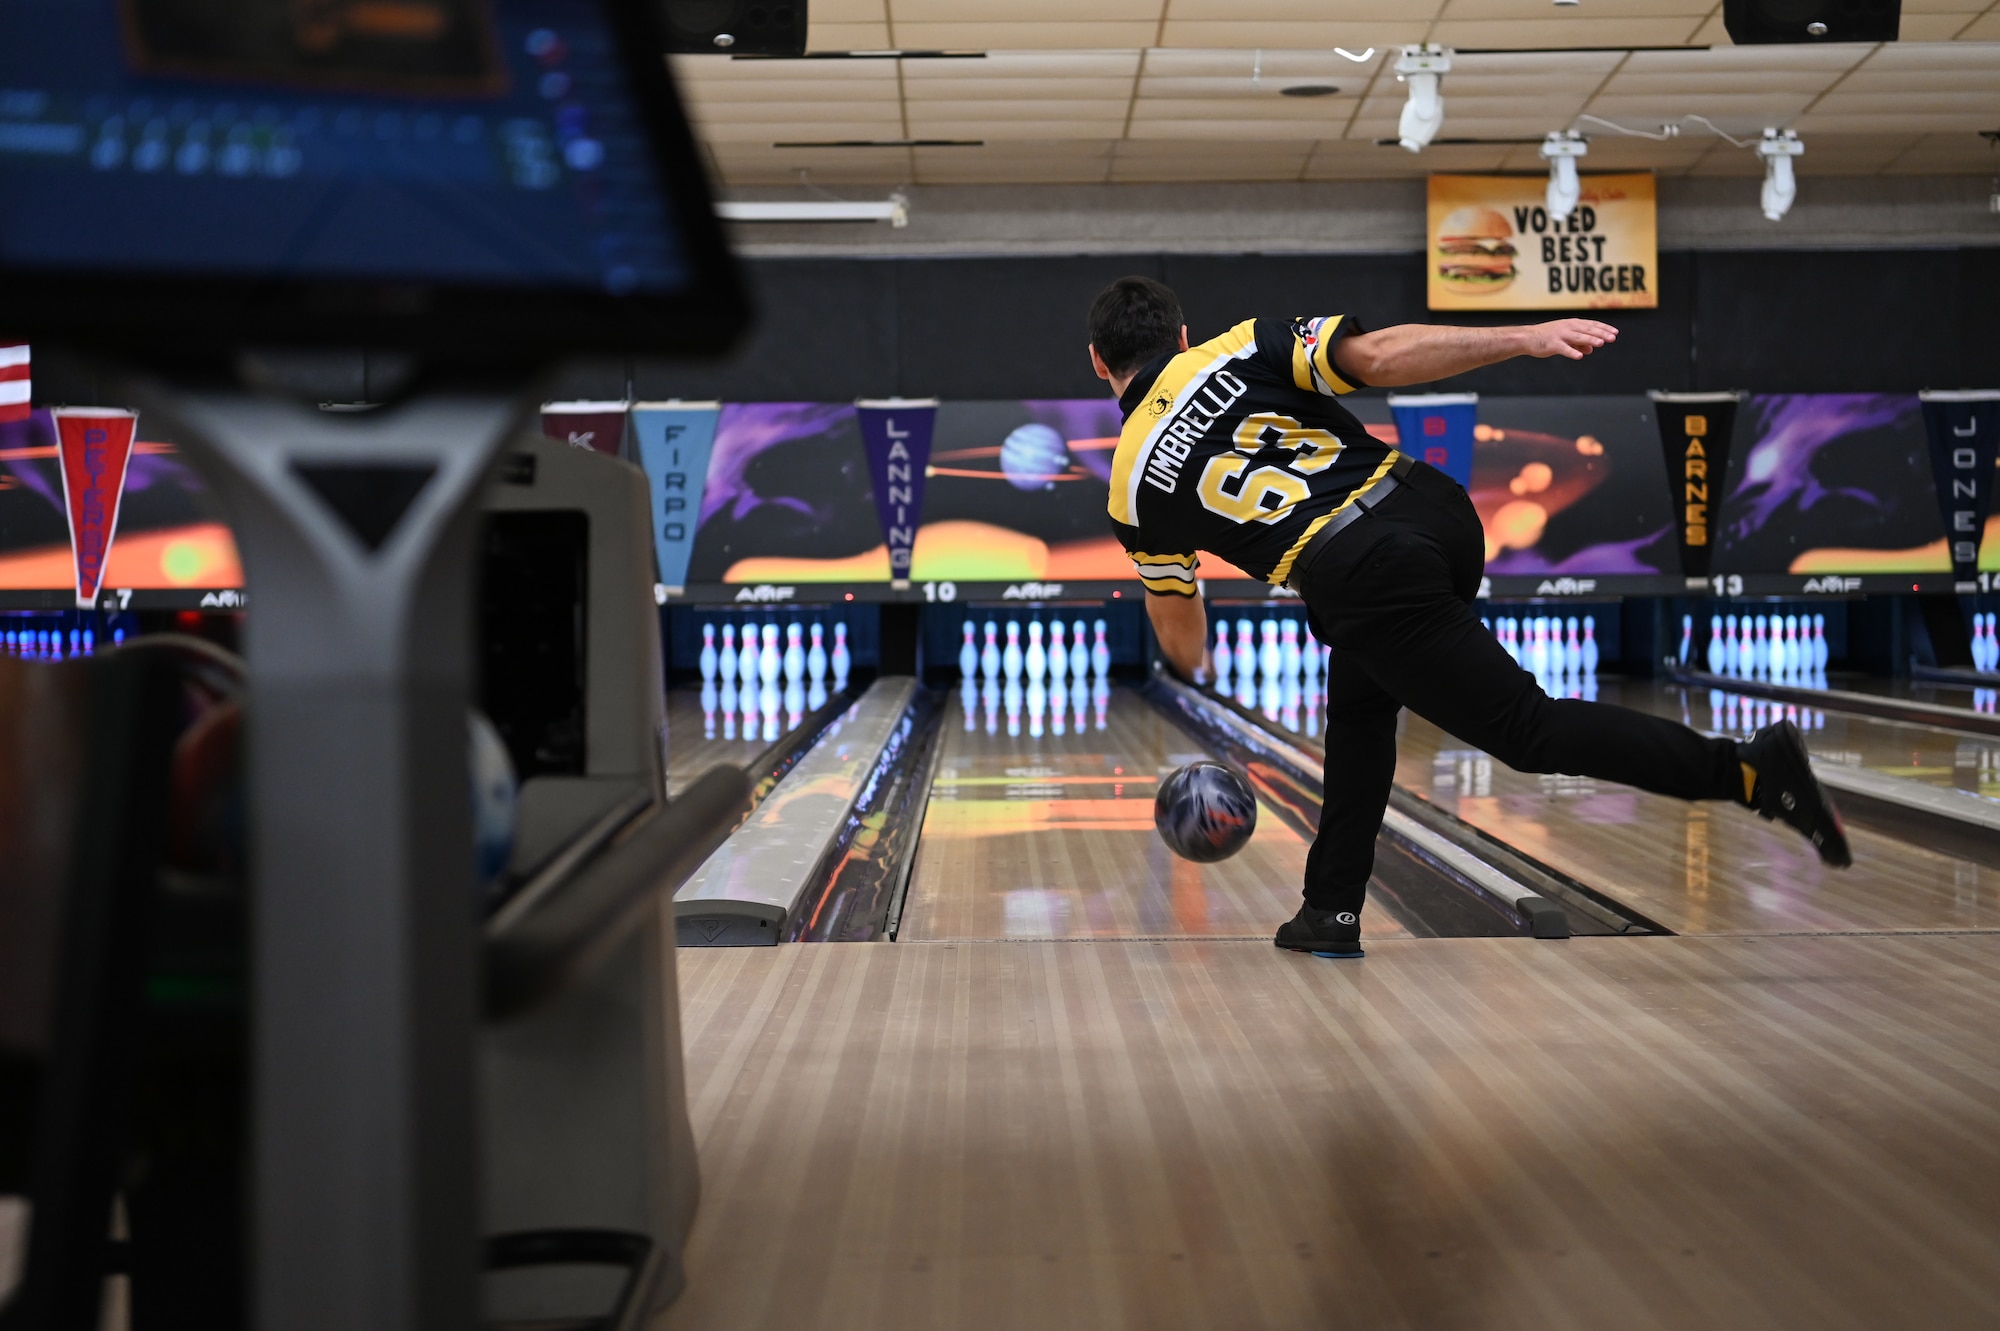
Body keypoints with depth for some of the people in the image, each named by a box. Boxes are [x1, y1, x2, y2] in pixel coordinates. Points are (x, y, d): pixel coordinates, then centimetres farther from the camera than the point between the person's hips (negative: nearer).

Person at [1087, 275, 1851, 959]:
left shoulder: (1134, 484, 13)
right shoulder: (1244, 347, 13)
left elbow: (1177, 620, 28)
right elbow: (1380, 356, -4)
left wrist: (1193, 673, 52)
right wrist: (1526, 338, -6)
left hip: (1364, 578, -5)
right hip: (1431, 507, 5)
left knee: (1526, 727, 2)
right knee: (1358, 706, 24)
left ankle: (1747, 770, -12)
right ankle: (1330, 914, 26)